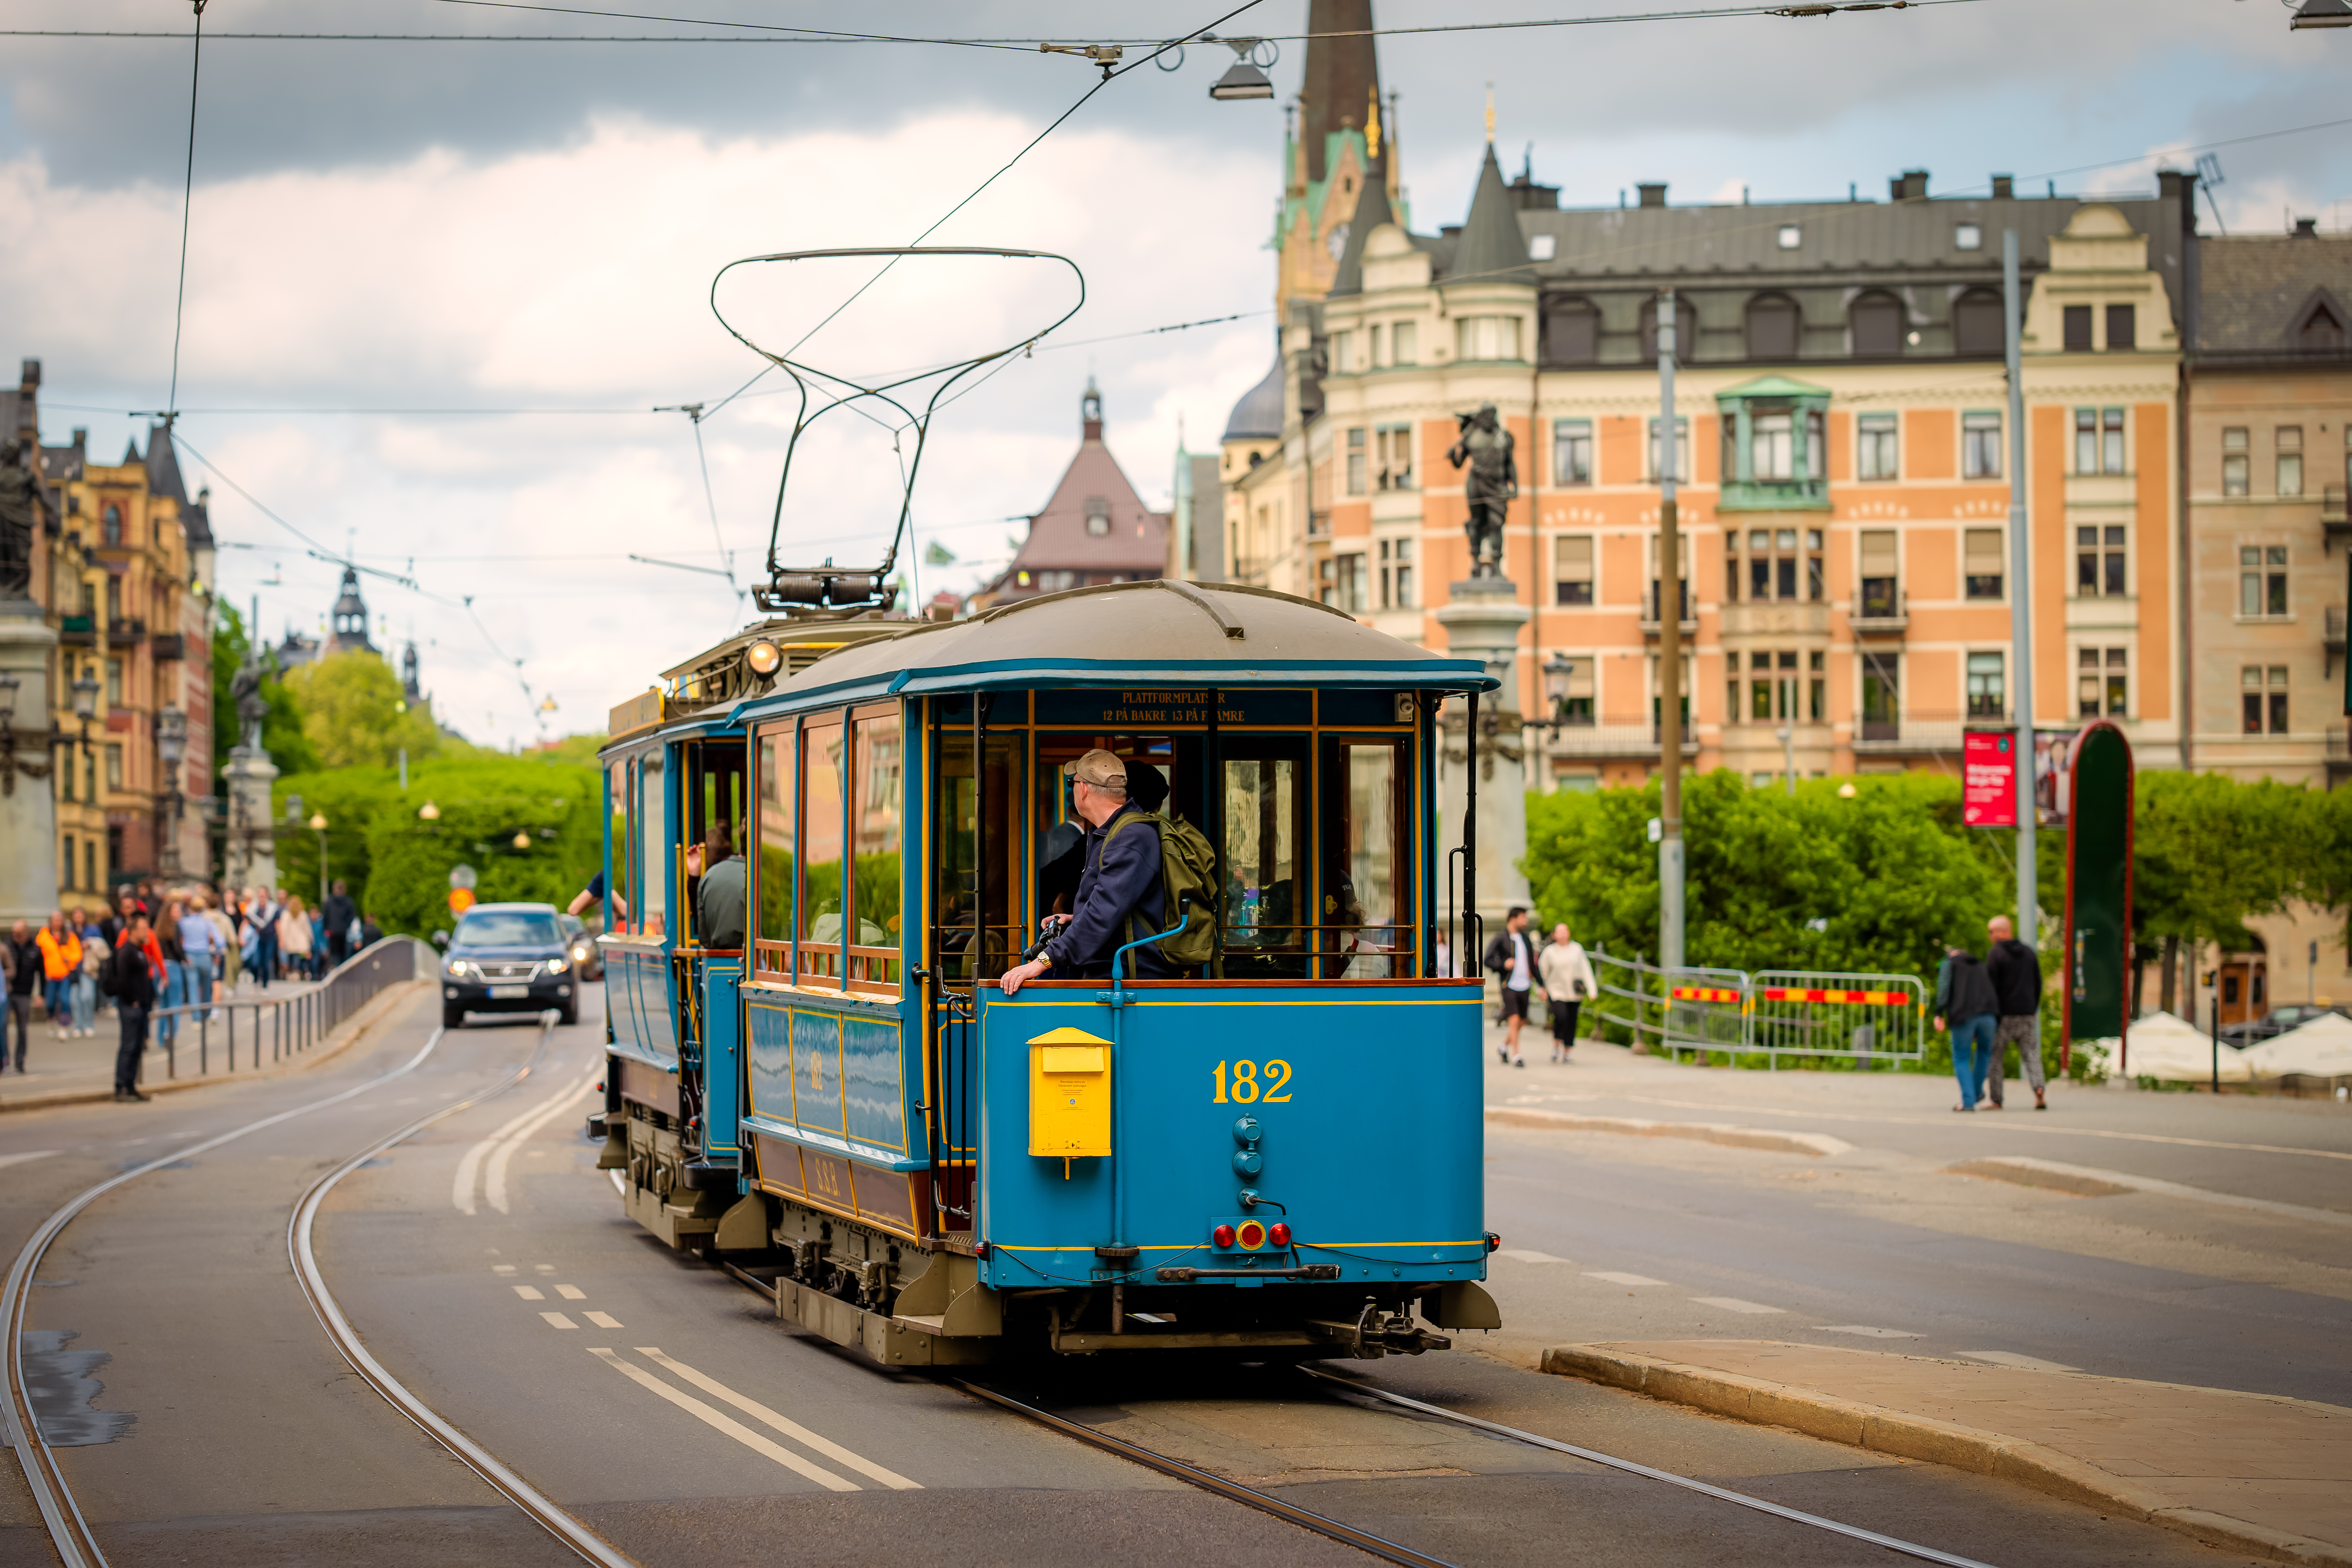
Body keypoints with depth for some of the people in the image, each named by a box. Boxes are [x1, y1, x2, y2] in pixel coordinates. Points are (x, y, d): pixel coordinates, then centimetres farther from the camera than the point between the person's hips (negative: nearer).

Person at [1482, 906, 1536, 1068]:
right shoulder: (1501, 938, -7)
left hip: (1524, 986, 6)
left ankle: (1504, 1047, 31)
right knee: (1514, 1020, -13)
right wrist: (1504, 965, -26)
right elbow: (1488, 961, -8)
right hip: (1509, 986, -6)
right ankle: (1516, 1056, -9)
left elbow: (1532, 961, 21)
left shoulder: (1524, 937, 12)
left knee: (1521, 1022, 11)